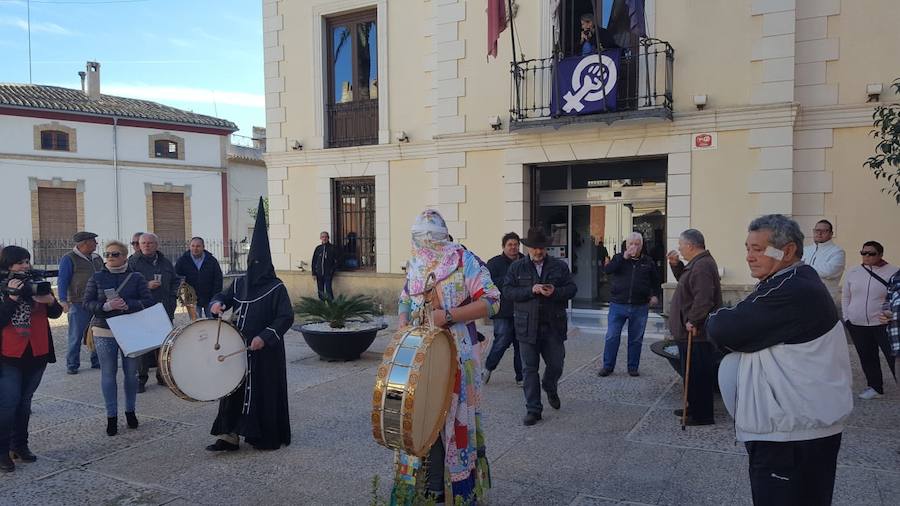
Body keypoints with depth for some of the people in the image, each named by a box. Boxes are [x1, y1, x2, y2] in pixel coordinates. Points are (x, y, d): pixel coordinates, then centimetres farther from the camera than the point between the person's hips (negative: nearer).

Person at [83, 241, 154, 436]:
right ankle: (111, 416, 12)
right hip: (104, 332, 0)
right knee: (108, 374, 2)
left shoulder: (136, 278, 1)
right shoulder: (97, 278, 3)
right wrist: (107, 306, -19)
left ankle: (130, 411, 26)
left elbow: (148, 302, -4)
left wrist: (127, 305, -19)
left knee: (131, 373, 8)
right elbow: (87, 303, -1)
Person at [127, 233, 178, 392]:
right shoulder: (133, 262, -3)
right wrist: (146, 286, -18)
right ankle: (141, 378, 8)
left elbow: (175, 280, 24)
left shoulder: (165, 262, 13)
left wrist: (173, 295, 9)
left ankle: (162, 375, 22)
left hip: (165, 312, 5)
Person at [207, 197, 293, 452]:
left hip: (265, 351, -5)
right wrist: (217, 303, -8)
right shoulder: (239, 283, 8)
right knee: (234, 386, 6)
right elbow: (223, 296, 16)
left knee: (264, 390, 2)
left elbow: (286, 317, -13)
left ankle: (266, 437, 17)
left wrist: (264, 337, -22)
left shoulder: (276, 288, -9)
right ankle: (229, 435, 15)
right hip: (237, 348, 6)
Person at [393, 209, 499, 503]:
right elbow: (405, 301, 20)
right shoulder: (415, 264, 8)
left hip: (457, 355, -5)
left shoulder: (464, 261, -11)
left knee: (455, 419, 4)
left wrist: (448, 316, -23)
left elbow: (491, 301, -16)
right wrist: (403, 331, 3)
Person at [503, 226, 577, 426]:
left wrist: (555, 292, -17)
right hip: (527, 326, -1)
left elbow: (572, 288, 3)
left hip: (554, 325, 1)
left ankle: (551, 389, 42)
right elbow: (507, 290, -3)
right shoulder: (517, 267, 4)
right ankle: (533, 409, 12)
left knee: (556, 364, 9)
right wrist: (531, 291, -17)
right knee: (530, 369, 3)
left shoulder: (560, 266, 6)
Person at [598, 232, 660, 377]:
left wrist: (654, 294, 6)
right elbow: (607, 270, -14)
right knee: (612, 337, 0)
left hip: (640, 307, 1)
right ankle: (608, 366, 10)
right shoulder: (619, 258, 4)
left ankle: (633, 367, 20)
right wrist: (624, 257, -19)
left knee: (636, 339, 9)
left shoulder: (648, 261, 8)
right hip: (618, 305, -1)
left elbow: (656, 280, 19)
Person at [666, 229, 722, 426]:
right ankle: (694, 407, 32)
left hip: (697, 332, -11)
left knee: (699, 373, -3)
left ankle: (703, 415, 6)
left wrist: (693, 321, -25)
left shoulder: (702, 266, -21)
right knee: (691, 371, 20)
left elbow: (703, 298, -30)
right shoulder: (697, 263, 13)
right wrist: (676, 264, 14)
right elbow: (684, 280, 28)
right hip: (691, 331, 11)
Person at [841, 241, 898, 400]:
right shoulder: (852, 273, 5)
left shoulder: (893, 272, -6)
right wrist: (846, 318, 7)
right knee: (867, 358, 11)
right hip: (857, 326, 4)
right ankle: (875, 387, 24)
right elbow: (845, 297, 12)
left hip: (883, 325, -4)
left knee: (893, 357, -3)